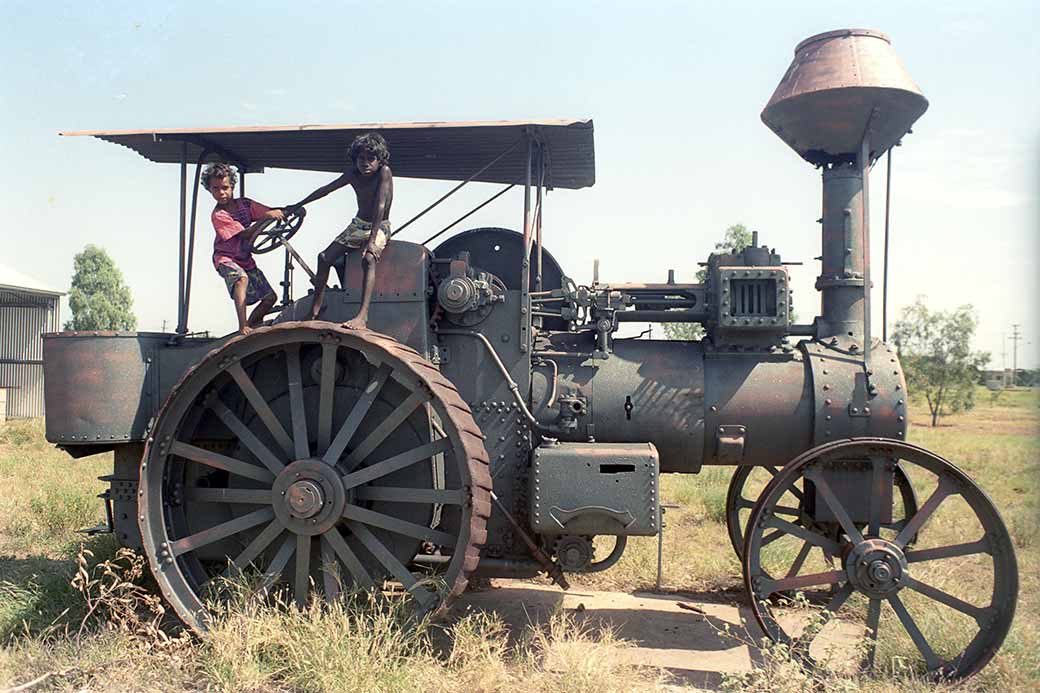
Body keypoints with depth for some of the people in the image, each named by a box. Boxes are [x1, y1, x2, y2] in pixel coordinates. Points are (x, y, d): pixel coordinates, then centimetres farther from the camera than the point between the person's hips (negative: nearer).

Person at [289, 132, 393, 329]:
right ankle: (315, 309, 3)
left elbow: (380, 206, -29)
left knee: (368, 258, -36)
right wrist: (297, 206, 16)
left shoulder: (384, 173, -20)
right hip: (357, 225, 7)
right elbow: (326, 189, 10)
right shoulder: (353, 175, -2)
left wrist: (372, 240, -36)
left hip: (379, 227, -7)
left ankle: (362, 315, -45)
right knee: (325, 257, -7)